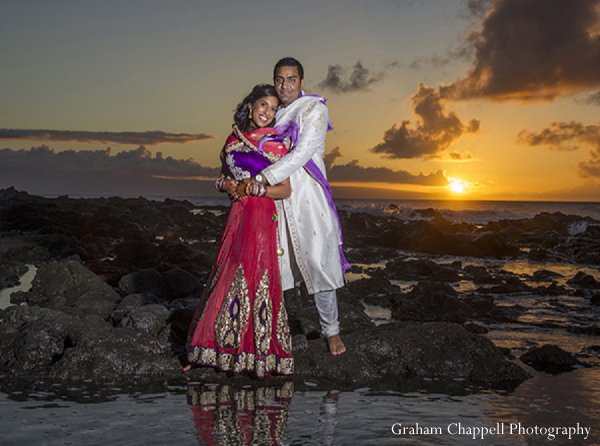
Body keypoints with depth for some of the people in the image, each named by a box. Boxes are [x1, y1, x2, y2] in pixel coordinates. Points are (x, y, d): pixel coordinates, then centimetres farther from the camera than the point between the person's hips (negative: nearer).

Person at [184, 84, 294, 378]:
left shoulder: (275, 144, -2)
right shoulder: (233, 140, 13)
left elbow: (285, 190, -4)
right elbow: (223, 177, 22)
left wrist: (250, 188, -12)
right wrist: (226, 185, 0)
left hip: (261, 217, -5)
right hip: (237, 215, 5)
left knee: (253, 279, -5)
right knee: (225, 277, 7)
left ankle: (259, 354, 7)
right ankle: (209, 351, 17)